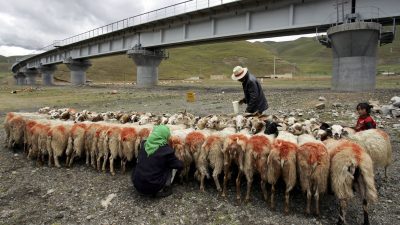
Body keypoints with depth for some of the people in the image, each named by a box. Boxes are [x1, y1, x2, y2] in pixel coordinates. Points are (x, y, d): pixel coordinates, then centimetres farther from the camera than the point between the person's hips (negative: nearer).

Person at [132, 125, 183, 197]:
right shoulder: (166, 150, -15)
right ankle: (162, 190, 5)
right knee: (173, 167, 9)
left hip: (137, 184, 5)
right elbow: (180, 166, -3)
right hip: (152, 188, -5)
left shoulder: (144, 144, 0)